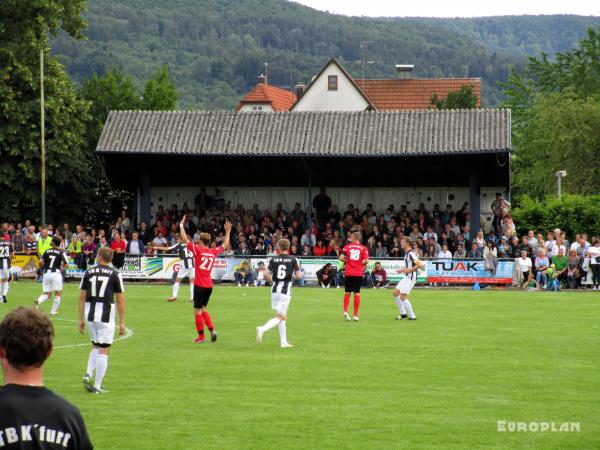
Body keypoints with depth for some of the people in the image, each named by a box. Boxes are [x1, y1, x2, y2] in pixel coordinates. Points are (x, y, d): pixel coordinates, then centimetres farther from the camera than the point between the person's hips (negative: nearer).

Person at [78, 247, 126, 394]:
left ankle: (88, 374, 3)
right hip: (106, 315, -3)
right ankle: (97, 386, -1)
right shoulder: (115, 274, -2)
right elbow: (120, 300, -3)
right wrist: (122, 322, 3)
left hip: (90, 315, 3)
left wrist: (81, 319, 12)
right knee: (103, 350, 2)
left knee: (96, 347, 22)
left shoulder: (88, 272, 5)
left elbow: (82, 297, 6)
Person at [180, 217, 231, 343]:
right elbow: (225, 245, 22)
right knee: (203, 309, 20)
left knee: (197, 310, 2)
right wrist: (228, 232, 33)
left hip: (199, 285, -6)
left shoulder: (198, 250, -10)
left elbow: (185, 239, -8)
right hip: (209, 285, 6)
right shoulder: (213, 252, 4)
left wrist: (181, 226, 4)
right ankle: (212, 330, 6)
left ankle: (201, 337, 3)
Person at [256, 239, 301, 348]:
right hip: (286, 291, -3)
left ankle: (283, 342, 15)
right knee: (279, 317, -1)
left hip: (275, 290, 4)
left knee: (282, 316, 15)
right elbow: (299, 275, -9)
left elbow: (266, 274, -8)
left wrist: (272, 281, 11)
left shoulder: (273, 260, 1)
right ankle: (262, 329, -25)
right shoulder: (293, 260, -3)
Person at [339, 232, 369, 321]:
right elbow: (366, 260, -10)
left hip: (348, 273, 1)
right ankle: (355, 315, 3)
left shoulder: (347, 247, 2)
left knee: (347, 293, 12)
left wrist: (346, 261, 10)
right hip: (358, 273, 0)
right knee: (357, 294, 4)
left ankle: (345, 311, -3)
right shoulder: (364, 248, 1)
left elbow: (341, 257, -9)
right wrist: (362, 264, 11)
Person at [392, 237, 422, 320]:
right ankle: (403, 313, 17)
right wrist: (402, 270, 15)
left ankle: (412, 316, -3)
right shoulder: (406, 253, 14)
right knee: (395, 293, 11)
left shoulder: (410, 254, -16)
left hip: (411, 277, -10)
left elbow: (419, 264, -24)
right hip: (406, 277, 10)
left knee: (403, 297, -11)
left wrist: (409, 270, -23)